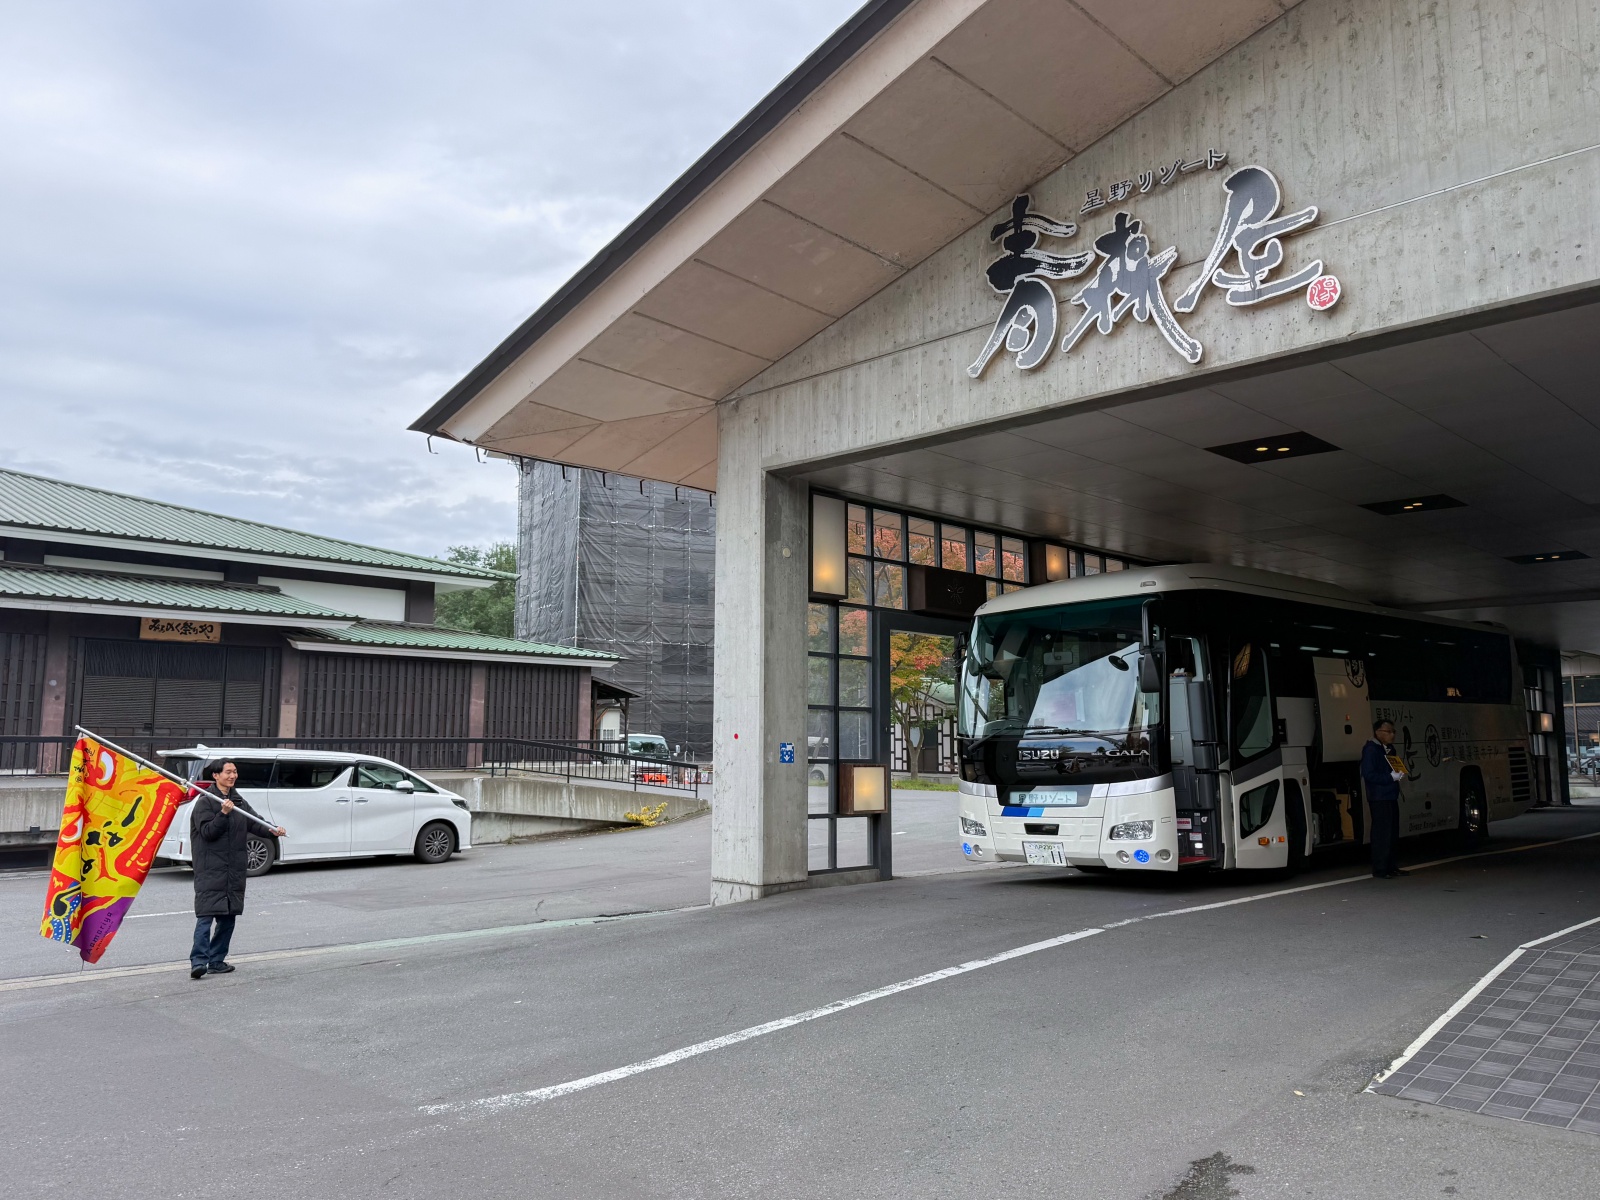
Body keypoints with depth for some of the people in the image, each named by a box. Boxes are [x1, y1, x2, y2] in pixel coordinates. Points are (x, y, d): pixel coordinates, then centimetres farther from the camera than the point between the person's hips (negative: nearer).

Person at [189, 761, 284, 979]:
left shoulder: (239, 801, 15)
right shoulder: (205, 802, -5)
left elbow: (255, 821, 6)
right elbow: (207, 832, -13)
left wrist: (272, 829, -13)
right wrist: (223, 813, -25)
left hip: (234, 869, 7)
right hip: (210, 869, -7)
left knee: (228, 916, 9)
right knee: (206, 914, -13)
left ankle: (217, 961, 17)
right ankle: (198, 962, -14)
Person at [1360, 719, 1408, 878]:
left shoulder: (1387, 749, 17)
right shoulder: (1370, 749, -12)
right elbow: (1368, 774, -20)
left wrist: (1399, 774, 8)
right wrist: (1391, 777, -20)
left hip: (1390, 798, 10)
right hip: (1379, 798, -9)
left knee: (1392, 834, 13)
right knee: (1381, 834, -8)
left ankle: (1391, 867, 22)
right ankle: (1379, 870, -5)